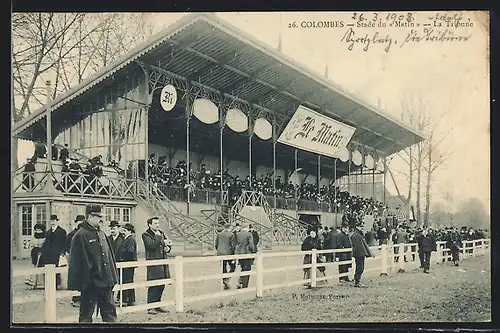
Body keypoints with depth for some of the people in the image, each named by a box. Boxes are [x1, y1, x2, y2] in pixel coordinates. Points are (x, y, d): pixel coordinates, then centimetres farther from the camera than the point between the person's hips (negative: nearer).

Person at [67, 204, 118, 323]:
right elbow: (77, 262, -17)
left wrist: (113, 277, 13)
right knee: (87, 313, 5)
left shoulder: (101, 233, 11)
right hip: (90, 284, -7)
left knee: (109, 311, 13)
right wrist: (81, 283, -18)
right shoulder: (81, 236, -13)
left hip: (106, 282, 8)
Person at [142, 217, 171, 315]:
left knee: (161, 285, 9)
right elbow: (151, 245, -19)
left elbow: (168, 243, 21)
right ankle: (150, 307, 1)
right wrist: (158, 237, -17)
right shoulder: (145, 235, -5)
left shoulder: (161, 233, 16)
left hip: (163, 263, 7)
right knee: (153, 286, -5)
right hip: (153, 263, -7)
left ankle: (157, 305, 20)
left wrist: (168, 247, 0)